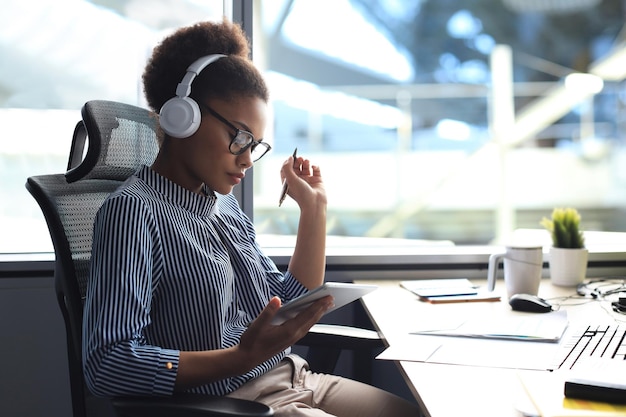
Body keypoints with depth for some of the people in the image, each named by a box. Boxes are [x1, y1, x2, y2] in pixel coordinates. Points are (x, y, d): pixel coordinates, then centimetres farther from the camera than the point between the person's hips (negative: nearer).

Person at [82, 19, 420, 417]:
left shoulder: (224, 205, 11)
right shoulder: (133, 211, -13)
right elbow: (106, 364, -22)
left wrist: (314, 209, 6)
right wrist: (242, 358, -28)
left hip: (295, 381, 8)